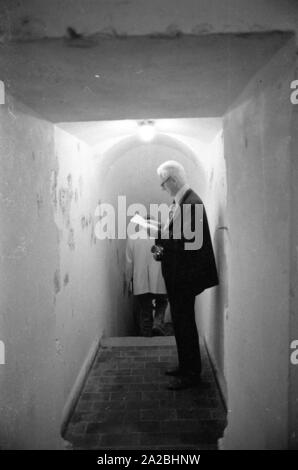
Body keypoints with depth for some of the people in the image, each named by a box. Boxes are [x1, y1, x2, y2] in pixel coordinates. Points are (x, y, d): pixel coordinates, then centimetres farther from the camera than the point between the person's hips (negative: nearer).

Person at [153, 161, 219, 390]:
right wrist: (162, 246, -1)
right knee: (181, 322, 18)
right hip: (177, 275, 10)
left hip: (185, 276, -10)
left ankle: (191, 374, 14)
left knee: (185, 323, 0)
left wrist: (160, 239, -14)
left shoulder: (191, 203, -19)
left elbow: (186, 241, -24)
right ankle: (185, 366, 33)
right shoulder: (182, 201, 11)